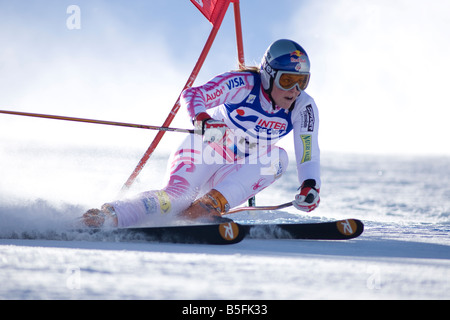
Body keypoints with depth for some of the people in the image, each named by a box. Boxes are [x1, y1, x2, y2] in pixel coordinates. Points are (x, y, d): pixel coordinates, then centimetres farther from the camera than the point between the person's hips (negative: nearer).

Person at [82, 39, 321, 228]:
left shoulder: (303, 108, -9)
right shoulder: (243, 83, -20)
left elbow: (309, 153, -9)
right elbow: (192, 95, -24)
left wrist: (310, 186, -29)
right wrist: (203, 119, -46)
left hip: (233, 173, 5)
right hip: (204, 155, -5)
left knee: (277, 157, -24)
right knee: (172, 198, -32)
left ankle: (208, 207, -31)